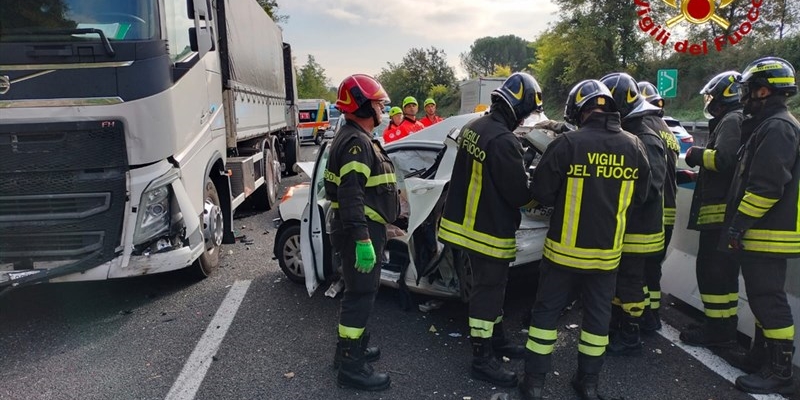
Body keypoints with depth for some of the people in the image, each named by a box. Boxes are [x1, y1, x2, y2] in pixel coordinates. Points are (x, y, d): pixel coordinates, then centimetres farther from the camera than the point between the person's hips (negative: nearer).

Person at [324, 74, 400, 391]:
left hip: (363, 230, 11)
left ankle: (351, 347, 36)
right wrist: (362, 239, -33)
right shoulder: (357, 143, -19)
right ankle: (350, 366, 9)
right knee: (361, 294, -2)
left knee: (360, 291, 21)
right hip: (360, 233, -11)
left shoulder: (358, 139, 16)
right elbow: (351, 196, -30)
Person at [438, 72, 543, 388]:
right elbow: (519, 194, -20)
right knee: (488, 290, 4)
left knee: (490, 286, 22)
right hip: (489, 230, -9)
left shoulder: (472, 127, 3)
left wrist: (519, 176, 12)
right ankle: (482, 360, 18)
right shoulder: (503, 141, -26)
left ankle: (496, 339, 40)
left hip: (468, 223, 9)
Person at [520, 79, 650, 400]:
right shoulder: (634, 146, -1)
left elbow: (541, 193, -12)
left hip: (565, 248, -3)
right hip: (607, 250, 4)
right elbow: (639, 196, 10)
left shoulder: (568, 143, -16)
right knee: (597, 314, 17)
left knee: (547, 311, 9)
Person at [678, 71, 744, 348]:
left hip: (720, 211, -10)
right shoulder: (740, 120, 21)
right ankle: (726, 327, 24)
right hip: (730, 213, 10)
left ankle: (717, 330, 2)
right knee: (725, 271, 15)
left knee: (711, 271, -4)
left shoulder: (731, 120, -10)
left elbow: (724, 159, -25)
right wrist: (698, 175, 15)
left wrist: (697, 154, -9)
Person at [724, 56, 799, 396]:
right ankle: (766, 356, 29)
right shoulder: (769, 125, 18)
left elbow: (766, 186, -22)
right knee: (761, 297, 17)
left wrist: (738, 225, -20)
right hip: (763, 233, 10)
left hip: (768, 234, -10)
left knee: (768, 299, -5)